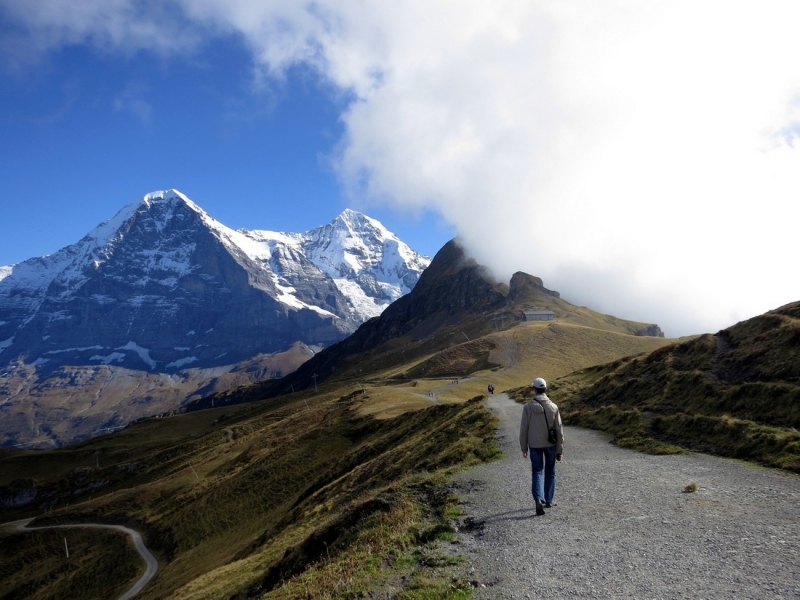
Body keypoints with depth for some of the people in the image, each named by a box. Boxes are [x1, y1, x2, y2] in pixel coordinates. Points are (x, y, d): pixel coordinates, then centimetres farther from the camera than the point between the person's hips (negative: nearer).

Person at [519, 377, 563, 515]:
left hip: (534, 444, -1)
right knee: (550, 472, 18)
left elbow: (524, 429, -7)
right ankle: (548, 500, 26)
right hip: (550, 444, 1)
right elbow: (559, 430, -4)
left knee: (537, 472, 3)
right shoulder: (553, 407, -7)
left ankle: (539, 499, -18)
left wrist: (524, 448, 4)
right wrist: (560, 450, 4)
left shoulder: (528, 407, -10)